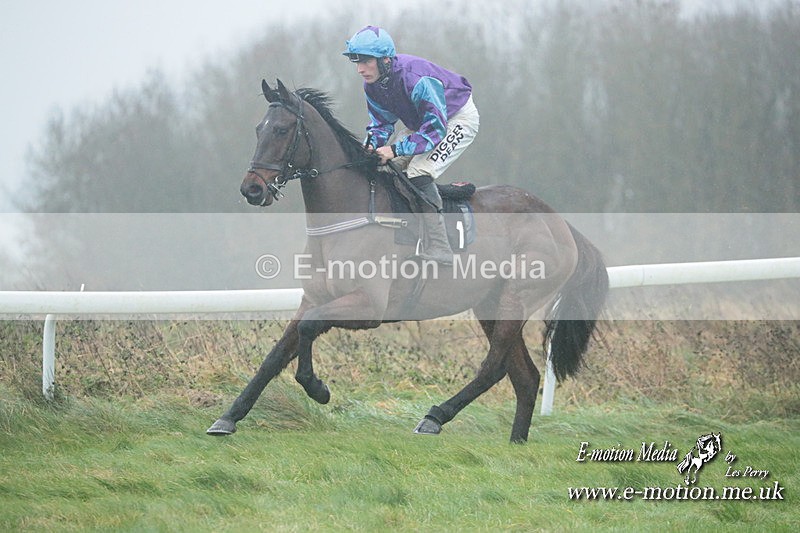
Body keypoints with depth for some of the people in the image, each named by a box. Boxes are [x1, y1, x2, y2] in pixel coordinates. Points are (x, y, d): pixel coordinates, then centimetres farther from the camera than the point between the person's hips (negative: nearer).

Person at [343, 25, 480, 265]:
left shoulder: (415, 77, -36)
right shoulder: (372, 84, -12)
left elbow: (436, 128, -34)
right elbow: (381, 122, -1)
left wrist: (396, 149, -38)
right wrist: (372, 145, -23)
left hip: (458, 118, -9)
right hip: (421, 121, 9)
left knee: (419, 173, -25)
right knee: (385, 169, 0)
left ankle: (438, 249, -26)